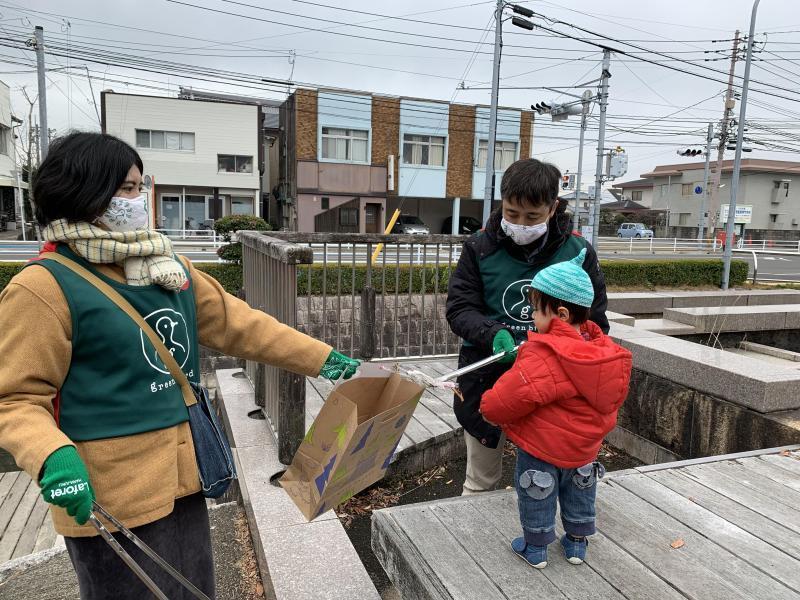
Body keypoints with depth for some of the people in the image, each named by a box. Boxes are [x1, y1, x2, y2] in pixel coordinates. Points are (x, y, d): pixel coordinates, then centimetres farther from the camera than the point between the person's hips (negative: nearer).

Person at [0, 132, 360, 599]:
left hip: (183, 478, 7)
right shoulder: (44, 288, -14)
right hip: (110, 497, -6)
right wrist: (54, 458, -31)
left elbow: (240, 325, 7)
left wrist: (322, 358, 6)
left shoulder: (171, 268, 6)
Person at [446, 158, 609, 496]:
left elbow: (594, 322, 3)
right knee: (480, 482, 18)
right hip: (486, 379, 1)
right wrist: (492, 334, -25)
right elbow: (459, 309, -5)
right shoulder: (480, 247, -6)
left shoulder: (578, 252, -6)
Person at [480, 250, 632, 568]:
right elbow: (614, 398, 8)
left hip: (541, 449, -7)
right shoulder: (607, 352, -9)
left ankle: (536, 548, 33)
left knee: (537, 497, 16)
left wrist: (488, 407, -12)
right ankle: (577, 542, 44)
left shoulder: (543, 357, -34)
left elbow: (501, 403, -34)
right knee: (579, 495, 26)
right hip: (585, 449, 7)